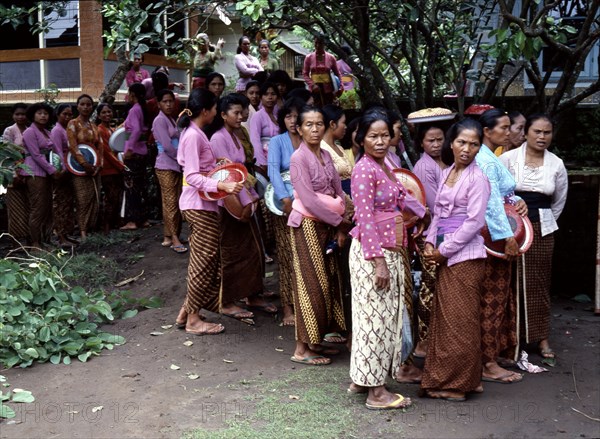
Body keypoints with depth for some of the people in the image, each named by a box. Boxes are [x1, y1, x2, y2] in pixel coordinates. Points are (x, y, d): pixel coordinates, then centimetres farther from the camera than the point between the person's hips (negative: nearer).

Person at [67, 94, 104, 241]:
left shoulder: (94, 127, 17)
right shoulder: (73, 124, -1)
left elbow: (100, 146, 12)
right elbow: (72, 146, -11)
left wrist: (100, 164, -4)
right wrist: (84, 163, -19)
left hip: (94, 168, 6)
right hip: (80, 167, -6)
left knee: (94, 200, 2)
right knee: (83, 199, -9)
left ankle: (90, 228, 8)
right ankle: (83, 231, -8)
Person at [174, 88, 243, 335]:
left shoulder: (194, 133, 13)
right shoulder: (193, 135, -17)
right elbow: (193, 176, -24)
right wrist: (222, 185, -33)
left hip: (200, 204, 10)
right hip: (199, 205, -10)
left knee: (201, 260, 16)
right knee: (204, 261, -1)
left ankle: (187, 311, 24)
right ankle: (193, 319, 9)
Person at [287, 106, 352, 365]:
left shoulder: (325, 155, 11)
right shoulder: (299, 158, -13)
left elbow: (338, 191, 8)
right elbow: (309, 200, -19)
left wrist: (340, 227, -5)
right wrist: (341, 222, -14)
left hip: (328, 225, 8)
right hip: (308, 224, -8)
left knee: (328, 282, 10)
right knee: (312, 284, -5)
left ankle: (315, 341, 22)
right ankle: (302, 349, 4)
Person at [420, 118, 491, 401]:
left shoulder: (477, 178, -9)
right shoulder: (446, 174, 13)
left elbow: (474, 222, -14)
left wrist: (444, 250, -12)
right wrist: (430, 243, 1)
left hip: (465, 255, -7)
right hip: (443, 254, 7)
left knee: (459, 319, -1)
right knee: (443, 317, 11)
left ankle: (457, 383, 9)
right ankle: (443, 378, 22)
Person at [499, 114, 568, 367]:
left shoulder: (556, 165, 4)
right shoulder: (508, 159, -5)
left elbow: (559, 201, 16)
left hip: (542, 229, 2)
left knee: (539, 283, 6)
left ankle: (542, 339, 14)